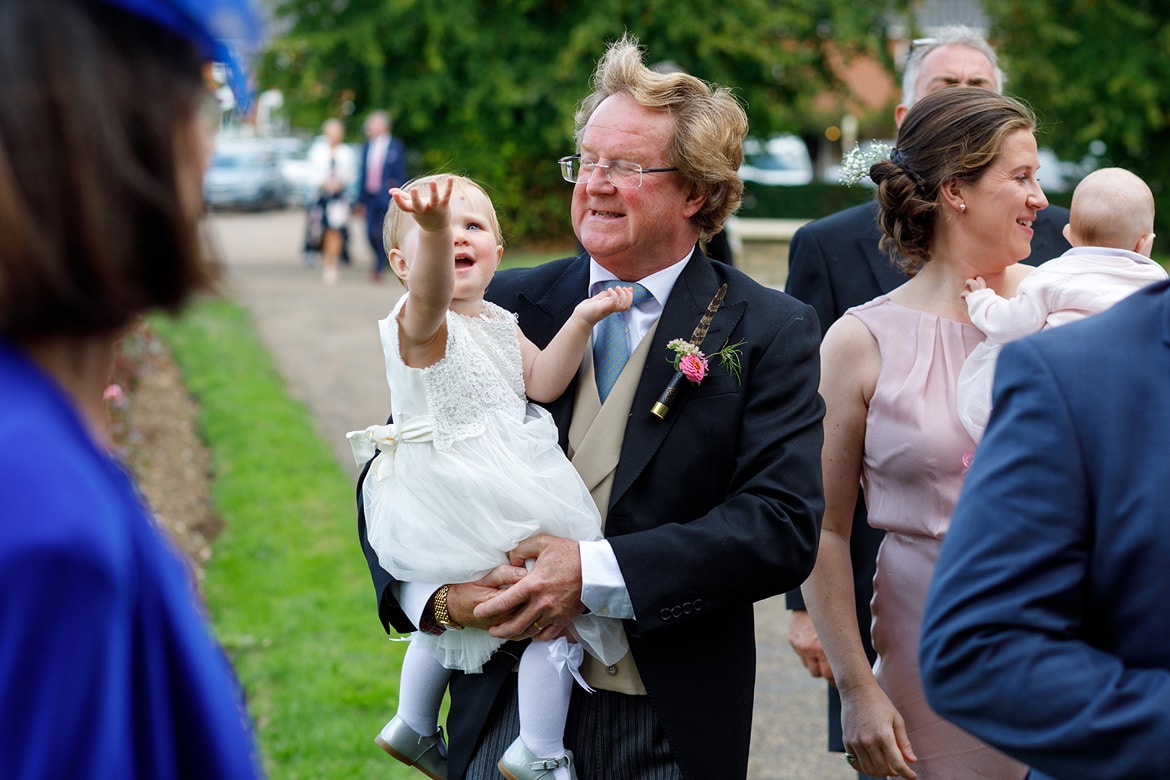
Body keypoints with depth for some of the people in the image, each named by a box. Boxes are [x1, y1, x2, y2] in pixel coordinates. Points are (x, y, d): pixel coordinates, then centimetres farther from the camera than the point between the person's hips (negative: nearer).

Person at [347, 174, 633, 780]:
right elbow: (431, 292, -43)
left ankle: (412, 728, 48)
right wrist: (430, 227, -63)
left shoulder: (499, 323, 10)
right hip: (456, 500, -10)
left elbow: (542, 383, -1)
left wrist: (581, 320, -12)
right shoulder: (419, 321, -18)